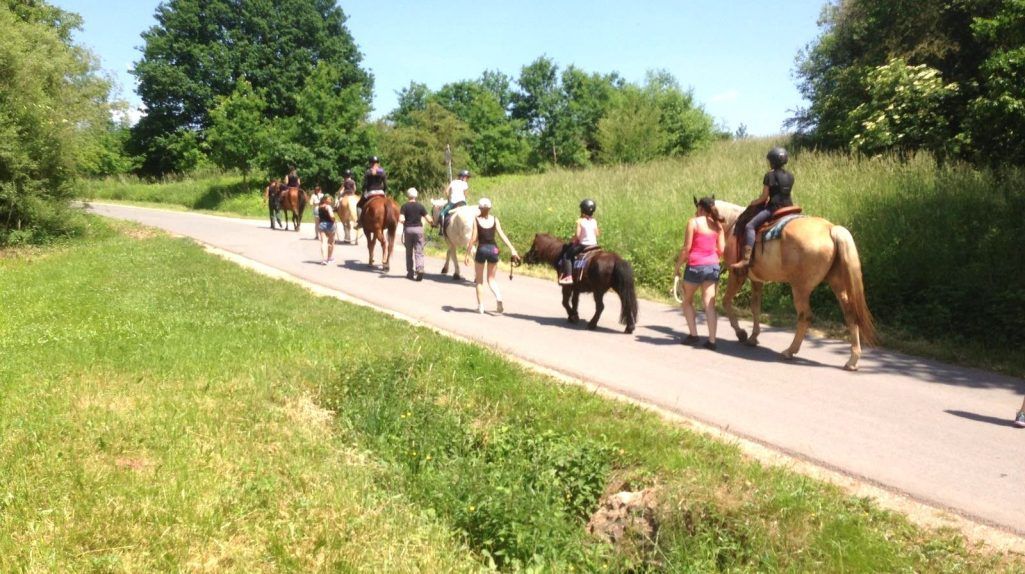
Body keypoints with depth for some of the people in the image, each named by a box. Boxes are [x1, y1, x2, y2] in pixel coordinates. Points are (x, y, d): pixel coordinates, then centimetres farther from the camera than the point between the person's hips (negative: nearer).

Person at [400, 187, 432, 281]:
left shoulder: (405, 206, -3)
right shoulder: (420, 206, -1)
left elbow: (401, 219, -14)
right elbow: (428, 219, -3)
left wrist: (404, 221, 8)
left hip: (408, 229, 0)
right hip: (418, 228, 0)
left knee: (409, 252, 13)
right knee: (419, 252, -1)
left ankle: (410, 272, 18)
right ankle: (420, 269, -21)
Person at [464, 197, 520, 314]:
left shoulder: (476, 220, -6)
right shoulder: (495, 219, 1)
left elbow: (473, 238, -9)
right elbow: (502, 235, -6)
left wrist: (467, 254, -4)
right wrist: (512, 249, -6)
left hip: (482, 249, -2)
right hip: (493, 249, 2)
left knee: (479, 280, 14)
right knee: (491, 279, 15)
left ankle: (480, 306, 11)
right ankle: (498, 297, -13)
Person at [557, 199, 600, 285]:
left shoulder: (580, 221, -9)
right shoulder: (594, 221, 4)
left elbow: (577, 235, -13)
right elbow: (597, 233, 6)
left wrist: (573, 241, 4)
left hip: (583, 245, -5)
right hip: (594, 245, 5)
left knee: (567, 255, 6)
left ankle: (568, 276, -6)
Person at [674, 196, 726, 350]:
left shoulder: (693, 222, -7)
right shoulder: (717, 225, 7)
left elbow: (686, 248, -10)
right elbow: (722, 250, 5)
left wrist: (677, 267, -1)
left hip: (695, 266, -4)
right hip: (713, 266, 4)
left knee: (687, 301, 16)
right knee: (709, 304, 3)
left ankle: (693, 334, 10)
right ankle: (712, 340, -2)